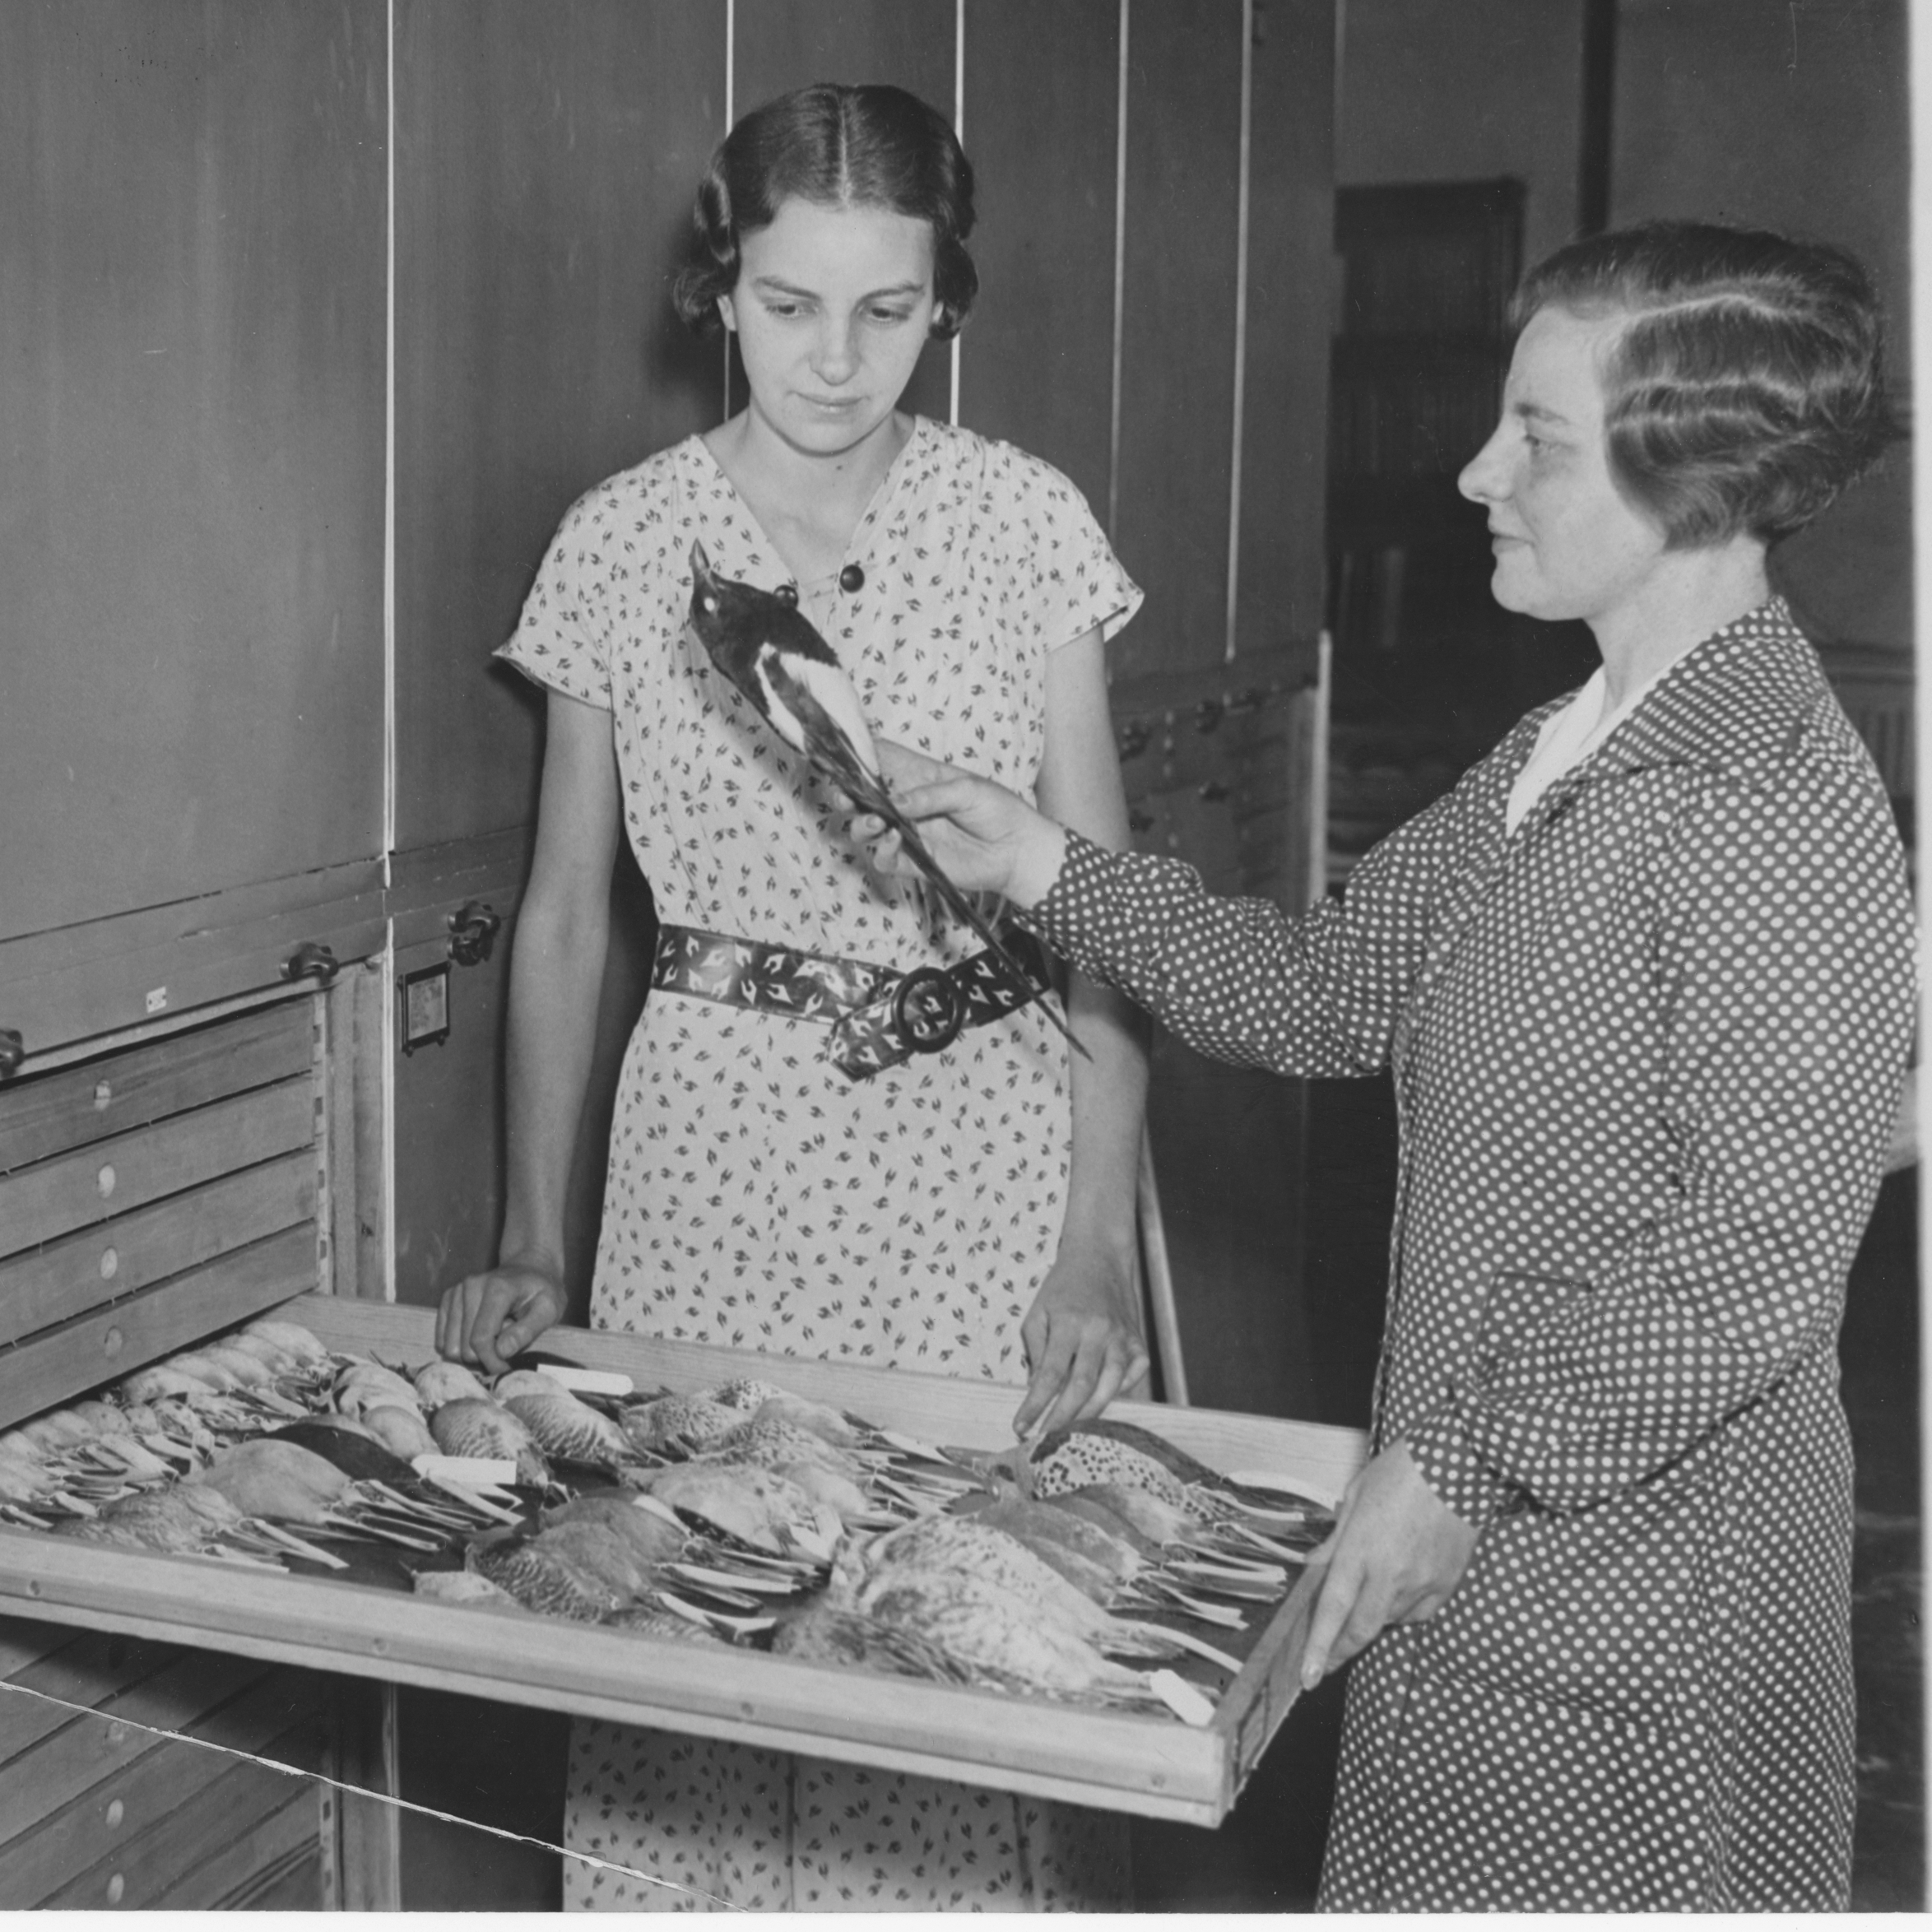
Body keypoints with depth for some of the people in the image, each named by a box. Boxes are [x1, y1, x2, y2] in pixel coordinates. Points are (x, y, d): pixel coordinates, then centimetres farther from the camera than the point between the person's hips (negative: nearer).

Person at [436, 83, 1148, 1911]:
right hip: (712, 1134, 1)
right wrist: (528, 1245, 1)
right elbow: (563, 913, 7)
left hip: (982, 1130, -1)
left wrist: (1100, 1241, -11)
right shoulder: (618, 542, 0)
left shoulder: (1026, 521, -2)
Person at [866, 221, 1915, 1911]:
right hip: (1474, 1545, 8)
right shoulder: (1561, 759, 6)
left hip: (1635, 1573, -8)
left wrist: (1461, 1464, -19)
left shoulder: (1782, 812, -22)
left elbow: (1759, 1267, -25)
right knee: (1426, 1879, 20)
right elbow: (1330, 989, 12)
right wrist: (1043, 868, 4)